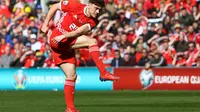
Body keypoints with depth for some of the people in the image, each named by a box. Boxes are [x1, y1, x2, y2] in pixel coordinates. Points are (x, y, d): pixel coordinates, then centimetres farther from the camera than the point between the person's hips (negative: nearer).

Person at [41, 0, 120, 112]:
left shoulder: (92, 22, 1)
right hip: (56, 39, -6)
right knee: (92, 41, -20)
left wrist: (63, 36, -32)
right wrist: (46, 24, 2)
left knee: (72, 76, 4)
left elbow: (79, 31, -16)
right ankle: (104, 73, -25)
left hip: (67, 46, 6)